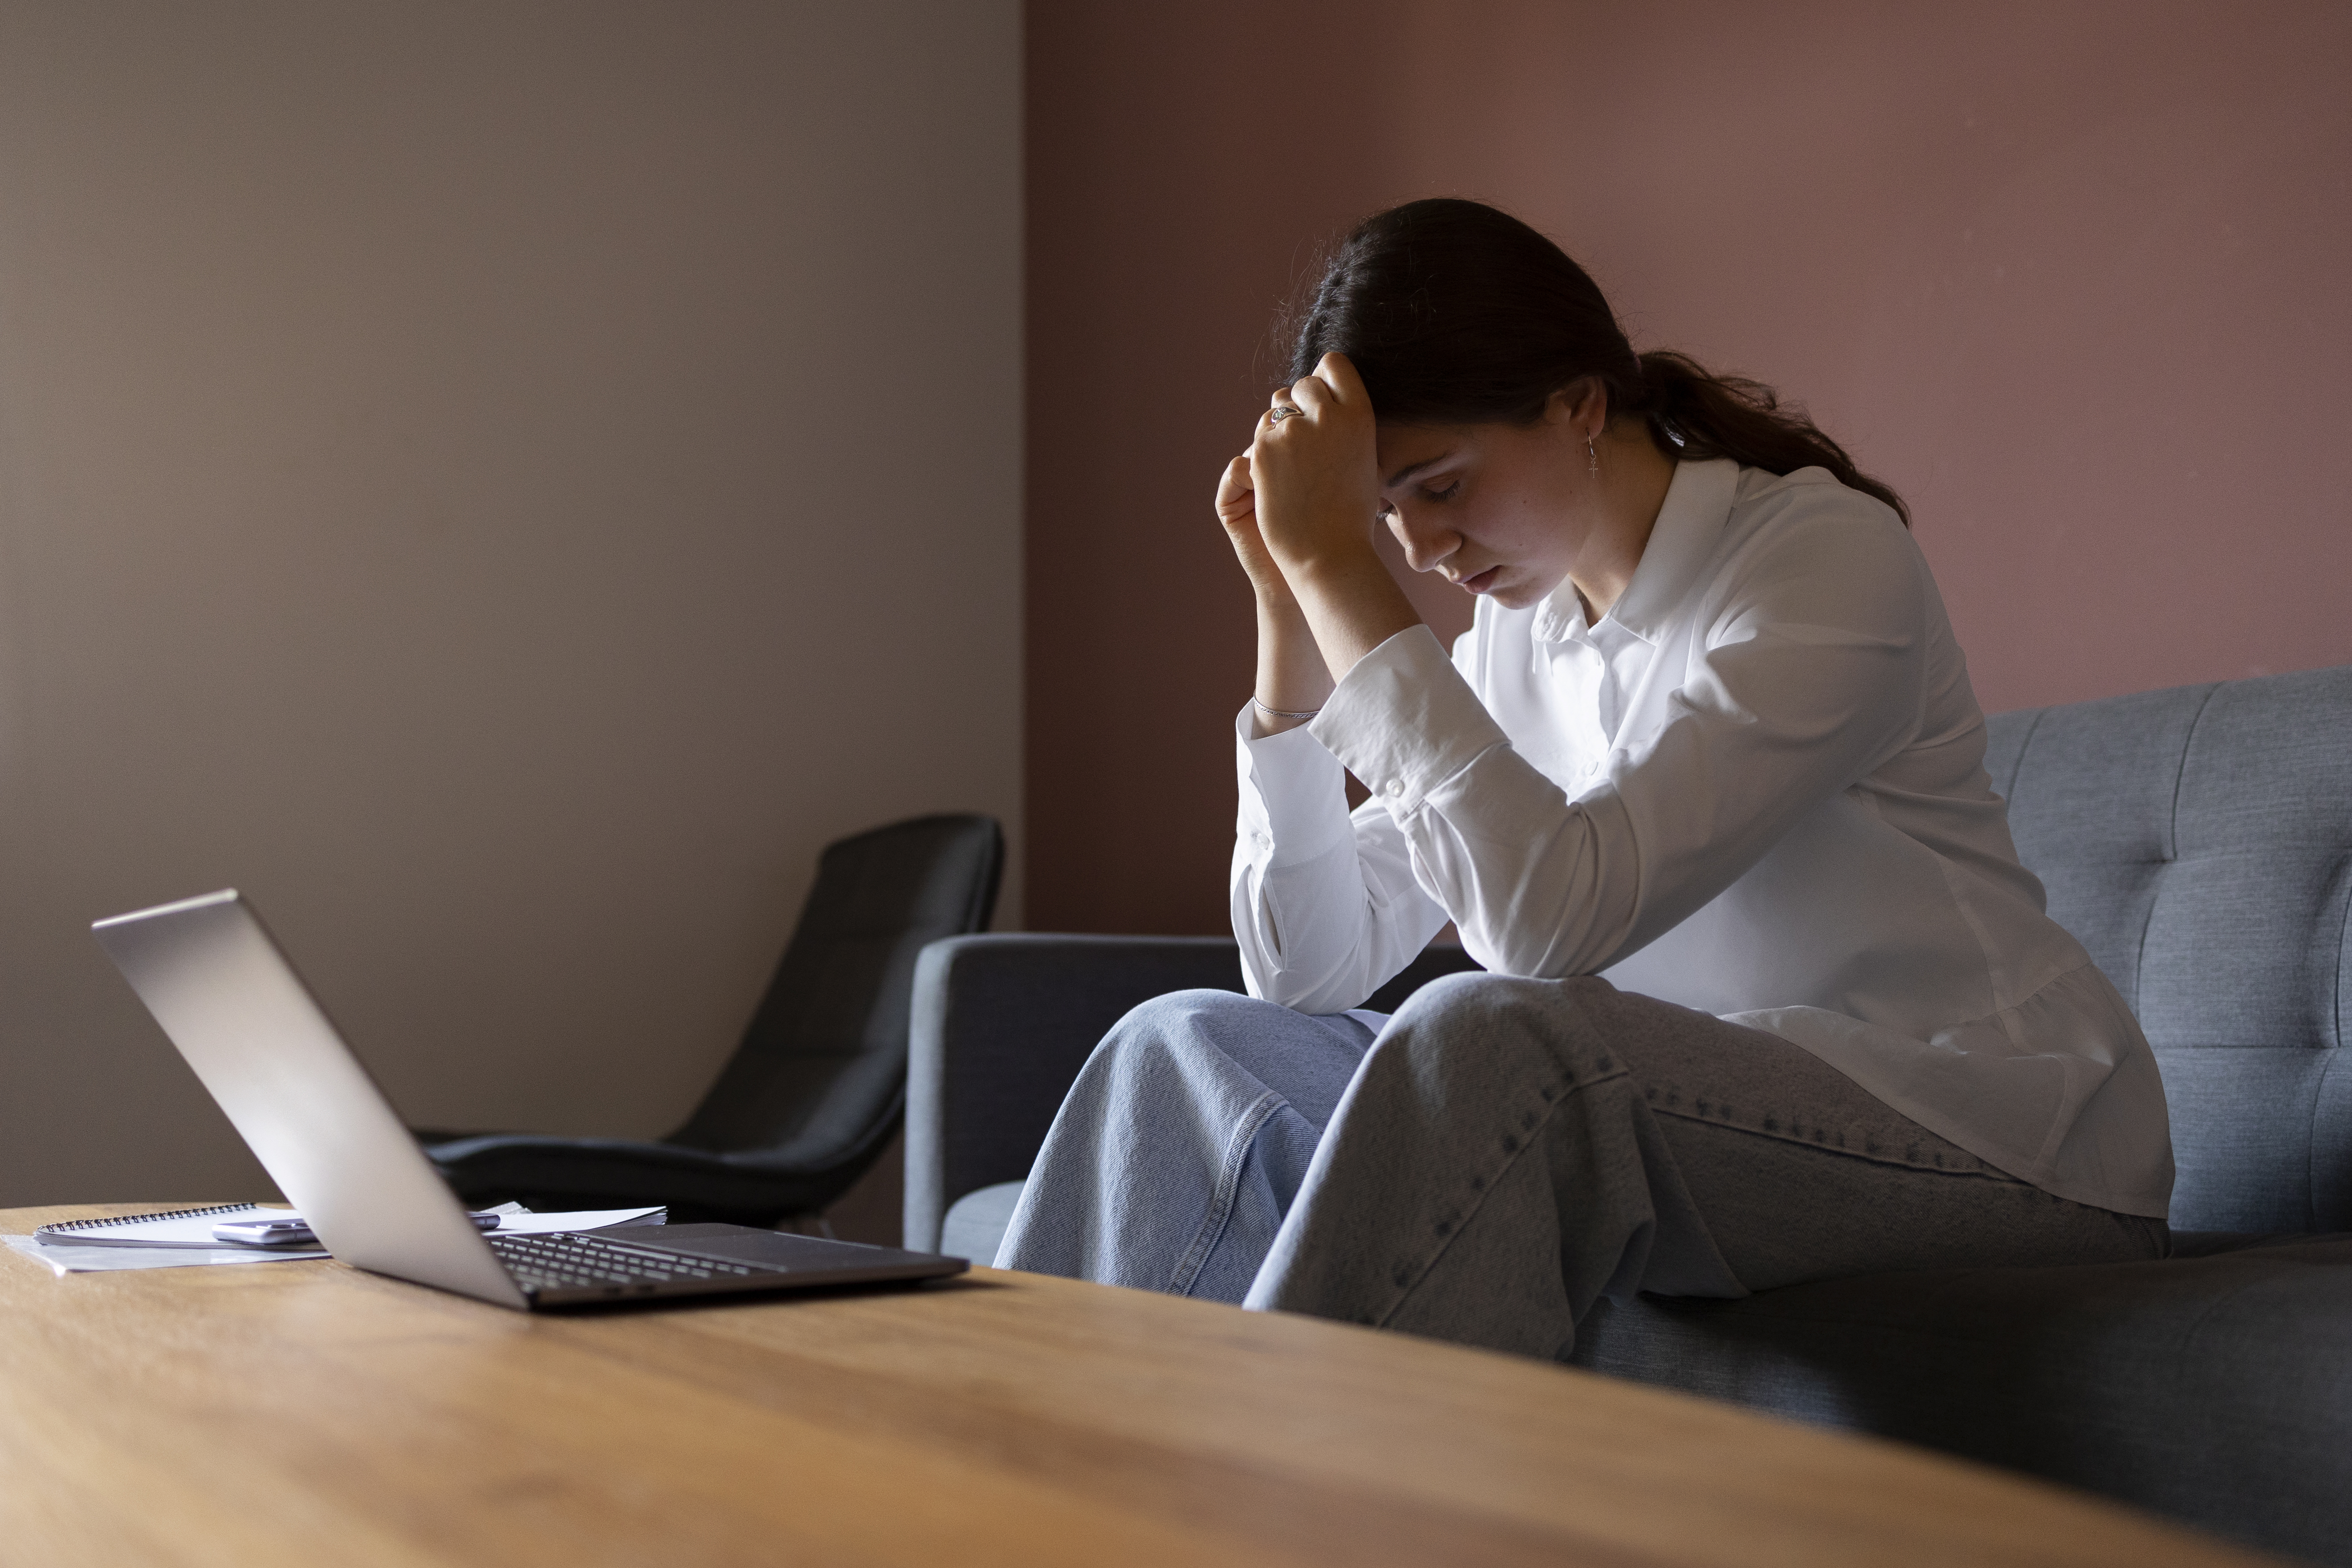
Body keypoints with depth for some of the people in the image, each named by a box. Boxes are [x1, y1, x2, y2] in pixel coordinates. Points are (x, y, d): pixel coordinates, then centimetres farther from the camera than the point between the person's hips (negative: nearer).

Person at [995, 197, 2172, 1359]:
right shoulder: (1518, 626, 7)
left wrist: (1336, 563, -25)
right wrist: (1290, 604, -4)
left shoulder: (1827, 554, -15)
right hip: (1715, 1111, 7)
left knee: (1486, 1039, -33)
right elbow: (1311, 970, 4)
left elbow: (1555, 915, -29)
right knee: (1192, 1050, -4)